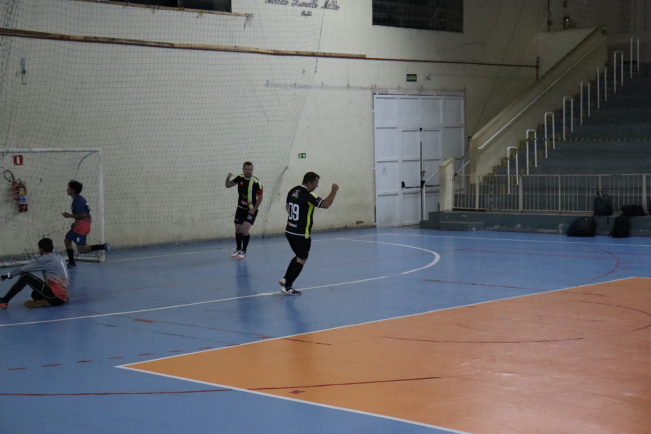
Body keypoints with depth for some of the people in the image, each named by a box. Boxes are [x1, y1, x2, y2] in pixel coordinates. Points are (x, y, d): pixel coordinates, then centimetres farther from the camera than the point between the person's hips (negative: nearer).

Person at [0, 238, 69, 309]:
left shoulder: (46, 259, -6)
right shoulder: (59, 257, 16)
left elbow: (24, 269, -1)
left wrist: (8, 275, 12)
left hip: (56, 296, -8)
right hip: (63, 297, 8)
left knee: (25, 276, -3)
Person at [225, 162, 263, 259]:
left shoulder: (256, 182, -16)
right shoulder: (240, 178, -3)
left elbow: (260, 197, -10)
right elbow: (228, 185, 4)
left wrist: (254, 209, -14)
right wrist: (228, 178, -18)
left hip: (251, 210, -5)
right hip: (240, 208, 5)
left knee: (245, 230, -16)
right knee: (238, 229, 12)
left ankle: (244, 251, 2)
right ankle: (238, 248, 35)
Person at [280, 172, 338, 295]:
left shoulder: (292, 191, 6)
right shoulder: (307, 196, -19)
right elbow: (325, 204, -27)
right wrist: (334, 191, -17)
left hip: (289, 231, 8)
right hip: (301, 234, -8)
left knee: (299, 256, 24)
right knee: (301, 260, 4)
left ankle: (285, 279, 23)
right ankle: (287, 287, 3)